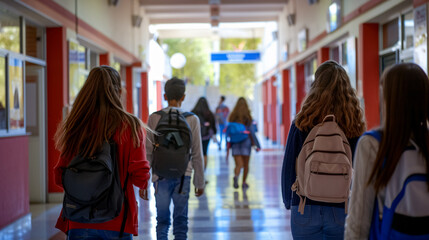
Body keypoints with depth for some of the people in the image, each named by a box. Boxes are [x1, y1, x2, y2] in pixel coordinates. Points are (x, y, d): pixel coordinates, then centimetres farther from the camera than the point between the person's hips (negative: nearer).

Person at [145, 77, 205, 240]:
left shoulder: (154, 118, 1)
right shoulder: (192, 119, 2)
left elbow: (148, 152, 1)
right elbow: (197, 155, 4)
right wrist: (200, 183, 11)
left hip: (160, 176, 0)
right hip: (183, 176, 0)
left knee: (162, 220, 9)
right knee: (180, 221, 6)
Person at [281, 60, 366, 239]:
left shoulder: (301, 124, -5)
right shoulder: (355, 127, -3)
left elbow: (288, 168, -1)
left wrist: (288, 202, 12)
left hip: (304, 210, -1)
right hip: (341, 211, 1)